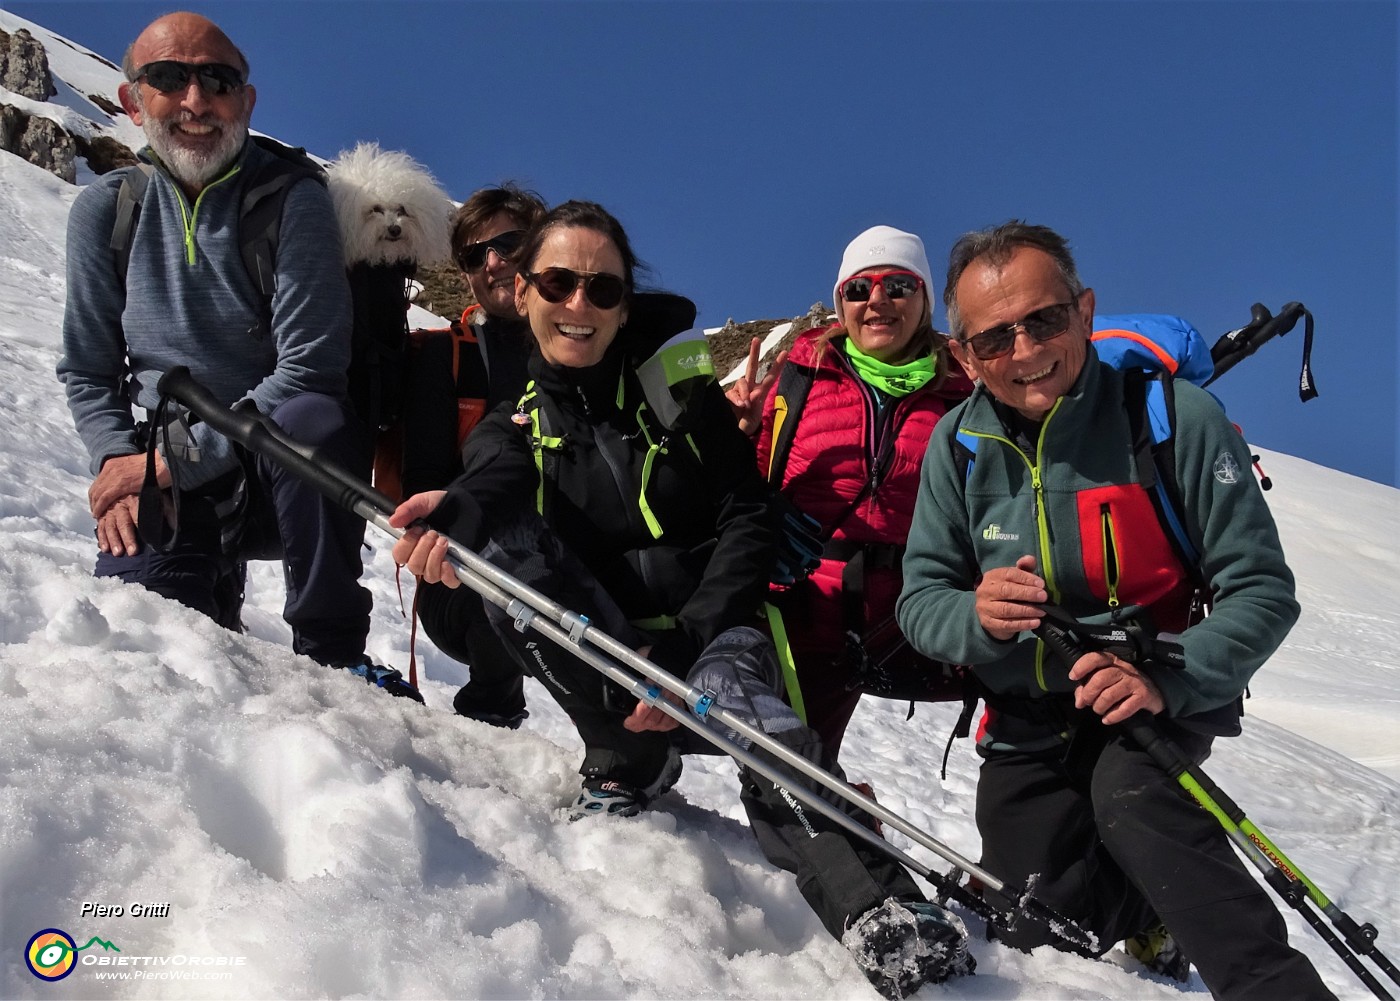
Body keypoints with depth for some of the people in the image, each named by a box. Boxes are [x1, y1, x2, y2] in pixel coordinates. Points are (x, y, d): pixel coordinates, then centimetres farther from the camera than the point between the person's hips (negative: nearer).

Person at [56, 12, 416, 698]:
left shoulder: (293, 200, -10)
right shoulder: (104, 211, 3)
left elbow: (310, 371, -19)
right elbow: (87, 370, 9)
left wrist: (176, 457, -18)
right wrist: (117, 459, -10)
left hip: (286, 468, -3)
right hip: (166, 483, 3)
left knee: (311, 423, -36)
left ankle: (332, 652, -19)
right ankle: (216, 589, 21)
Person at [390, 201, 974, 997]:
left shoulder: (677, 385, 5)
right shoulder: (518, 417, 8)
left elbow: (750, 524, -3)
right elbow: (493, 481, -18)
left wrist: (685, 646, -18)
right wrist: (456, 512, -44)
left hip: (708, 632, -2)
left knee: (735, 689, -35)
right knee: (497, 544, -23)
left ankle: (875, 906, -48)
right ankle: (632, 759, -15)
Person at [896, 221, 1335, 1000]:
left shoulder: (1178, 417, -17)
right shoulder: (958, 443, -6)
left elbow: (1263, 591, -16)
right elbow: (921, 598, -4)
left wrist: (1168, 679, -33)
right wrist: (976, 619, -28)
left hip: (1165, 702, -4)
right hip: (1029, 719, 4)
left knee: (1130, 795, -35)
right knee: (1040, 924, -1)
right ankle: (1168, 899, 30)